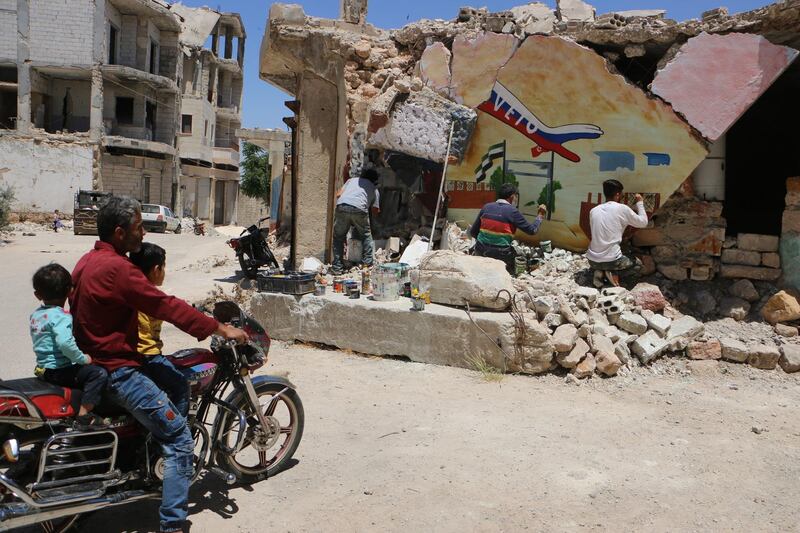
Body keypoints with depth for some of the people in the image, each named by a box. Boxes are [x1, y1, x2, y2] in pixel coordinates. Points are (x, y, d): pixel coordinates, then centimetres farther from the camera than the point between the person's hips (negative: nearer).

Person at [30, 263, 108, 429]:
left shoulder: (36, 314, 10)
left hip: (42, 368, 10)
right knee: (99, 374, -18)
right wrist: (83, 358, -19)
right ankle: (83, 416, -19)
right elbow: (65, 343, -33)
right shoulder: (61, 316, -19)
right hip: (58, 370, -10)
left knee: (87, 370, 29)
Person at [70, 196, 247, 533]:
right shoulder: (116, 268, -23)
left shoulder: (88, 261, 8)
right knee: (179, 438, -9)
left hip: (95, 360, 10)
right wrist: (221, 329, -19)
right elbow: (166, 306, -24)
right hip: (116, 371, -10)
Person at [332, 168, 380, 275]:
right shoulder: (374, 190, 28)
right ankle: (367, 263, 16)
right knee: (366, 236, 22)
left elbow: (338, 195, 22)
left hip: (342, 206, 1)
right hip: (359, 209, -1)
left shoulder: (352, 180, 32)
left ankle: (337, 268, 10)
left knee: (338, 237, 15)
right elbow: (375, 211, 28)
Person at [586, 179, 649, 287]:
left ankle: (600, 272, 7)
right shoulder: (622, 209, -5)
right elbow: (643, 223, 7)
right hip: (612, 260, -4)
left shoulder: (593, 210, 6)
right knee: (637, 264, 25)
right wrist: (640, 203, 20)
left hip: (592, 260, 4)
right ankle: (614, 273, -2)